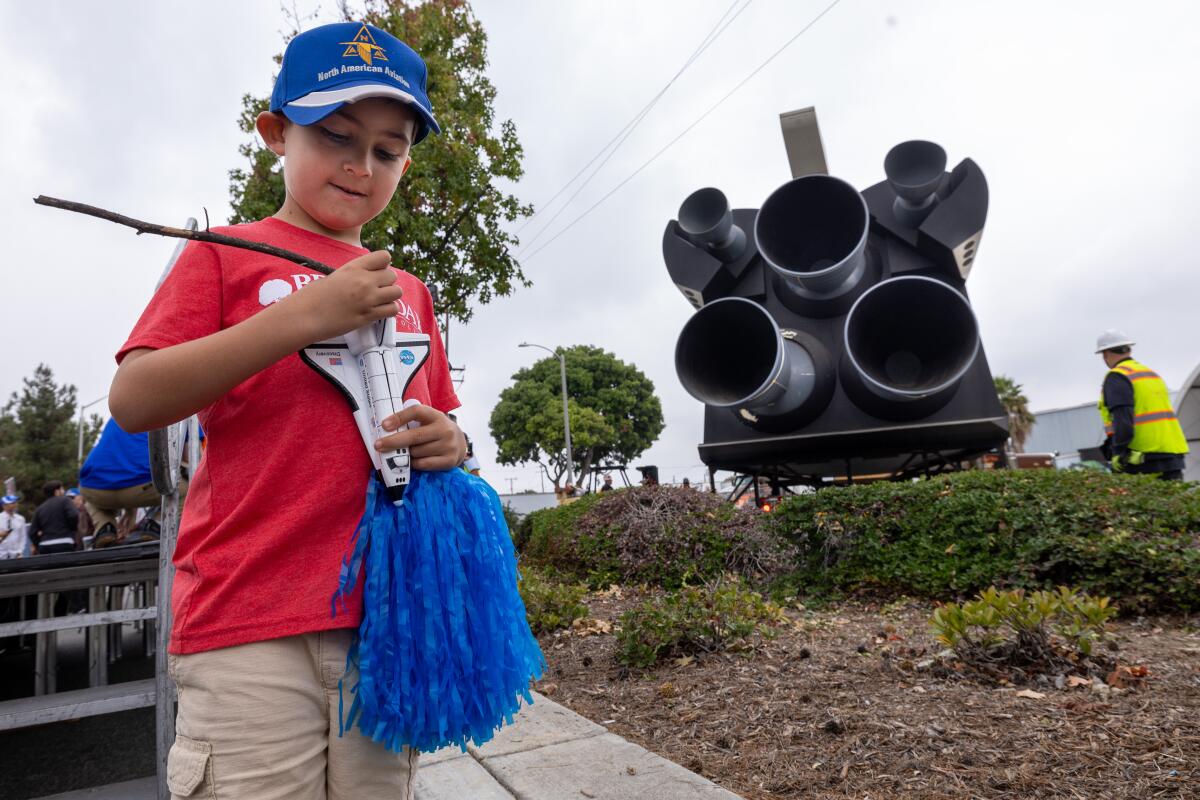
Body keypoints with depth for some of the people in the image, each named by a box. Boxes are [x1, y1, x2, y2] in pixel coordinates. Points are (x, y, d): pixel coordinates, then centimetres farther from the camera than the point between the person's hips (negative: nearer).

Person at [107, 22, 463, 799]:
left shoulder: (408, 291, 16)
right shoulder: (226, 255, 5)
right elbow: (134, 400, -7)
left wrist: (450, 445, -4)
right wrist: (306, 314, -15)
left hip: (389, 617, 4)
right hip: (249, 625, -3)